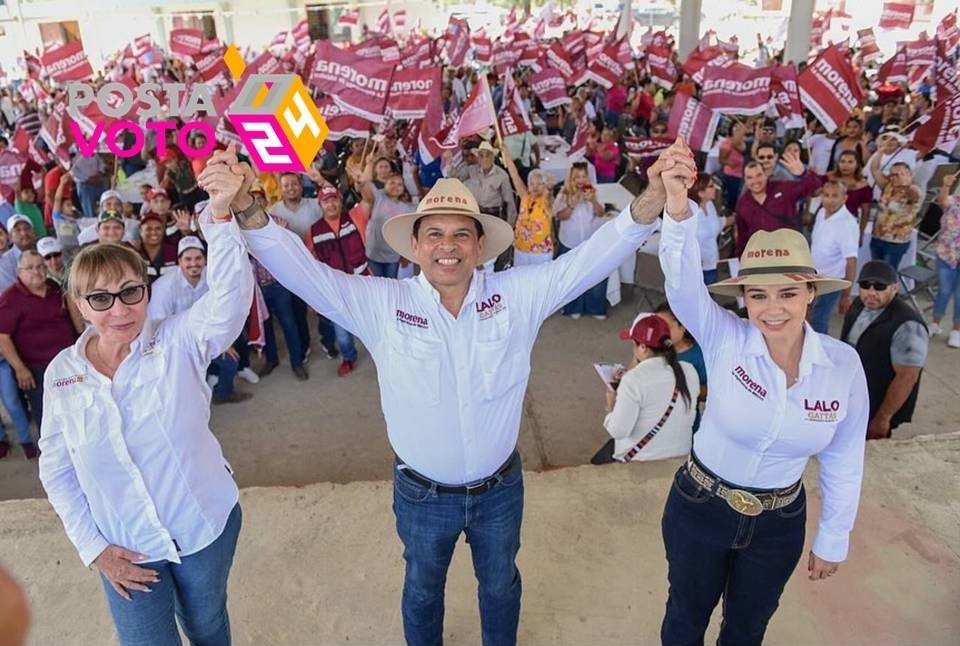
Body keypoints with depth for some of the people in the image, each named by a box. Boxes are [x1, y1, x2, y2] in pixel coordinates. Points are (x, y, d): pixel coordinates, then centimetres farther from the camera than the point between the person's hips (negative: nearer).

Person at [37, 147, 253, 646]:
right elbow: (56, 469, 1)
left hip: (205, 525, -1)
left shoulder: (178, 341, -16)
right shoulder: (62, 373, -8)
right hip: (126, 547, 1)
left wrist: (220, 216, -51)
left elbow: (230, 295, -36)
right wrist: (92, 547, -3)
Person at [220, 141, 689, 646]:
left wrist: (652, 199, -34)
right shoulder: (381, 304, -17)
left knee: (501, 583, 29)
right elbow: (303, 273, -21)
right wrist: (248, 211, -38)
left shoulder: (518, 295, -14)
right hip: (422, 494, -1)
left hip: (500, 489, 1)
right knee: (422, 588, 27)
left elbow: (593, 257, -18)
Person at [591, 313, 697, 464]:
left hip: (640, 460, -6)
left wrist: (611, 405, -5)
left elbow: (618, 430, -23)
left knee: (595, 463, 22)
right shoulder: (690, 371, -6)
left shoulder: (634, 379, -25)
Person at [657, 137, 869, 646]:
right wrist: (678, 211, -59)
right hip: (699, 507, -1)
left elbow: (843, 460, -3)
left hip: (779, 523, 2)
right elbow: (683, 283, -41)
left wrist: (833, 540, 5)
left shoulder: (844, 364, -15)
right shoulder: (725, 340, -21)